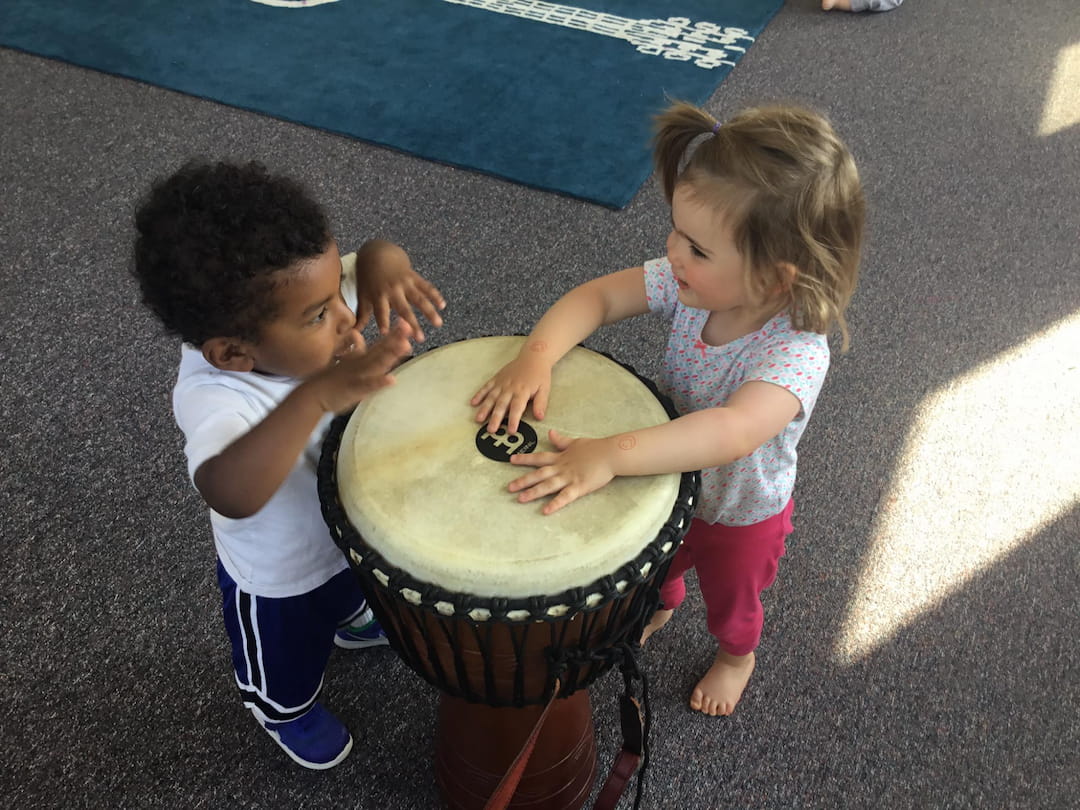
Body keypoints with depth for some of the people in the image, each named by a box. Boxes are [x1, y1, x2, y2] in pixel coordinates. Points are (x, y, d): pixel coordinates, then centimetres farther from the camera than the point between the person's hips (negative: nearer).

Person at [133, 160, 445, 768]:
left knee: (355, 591, 41)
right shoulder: (213, 397, -45)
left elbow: (374, 255, -17)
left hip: (353, 527, 5)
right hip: (280, 579, -5)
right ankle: (287, 713, 65)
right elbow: (231, 494, -63)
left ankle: (352, 622, 76)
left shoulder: (299, 307, -28)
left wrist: (382, 266, -40)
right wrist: (317, 396, -74)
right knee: (287, 670, 30)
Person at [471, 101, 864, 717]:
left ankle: (737, 656, 64)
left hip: (741, 514, -4)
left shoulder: (796, 351, -42)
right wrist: (537, 356, -42)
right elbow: (599, 296, -25)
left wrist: (609, 456, -64)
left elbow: (735, 431, -57)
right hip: (671, 481, 5)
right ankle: (661, 607, 71)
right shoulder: (695, 280, -26)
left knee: (730, 598, 29)